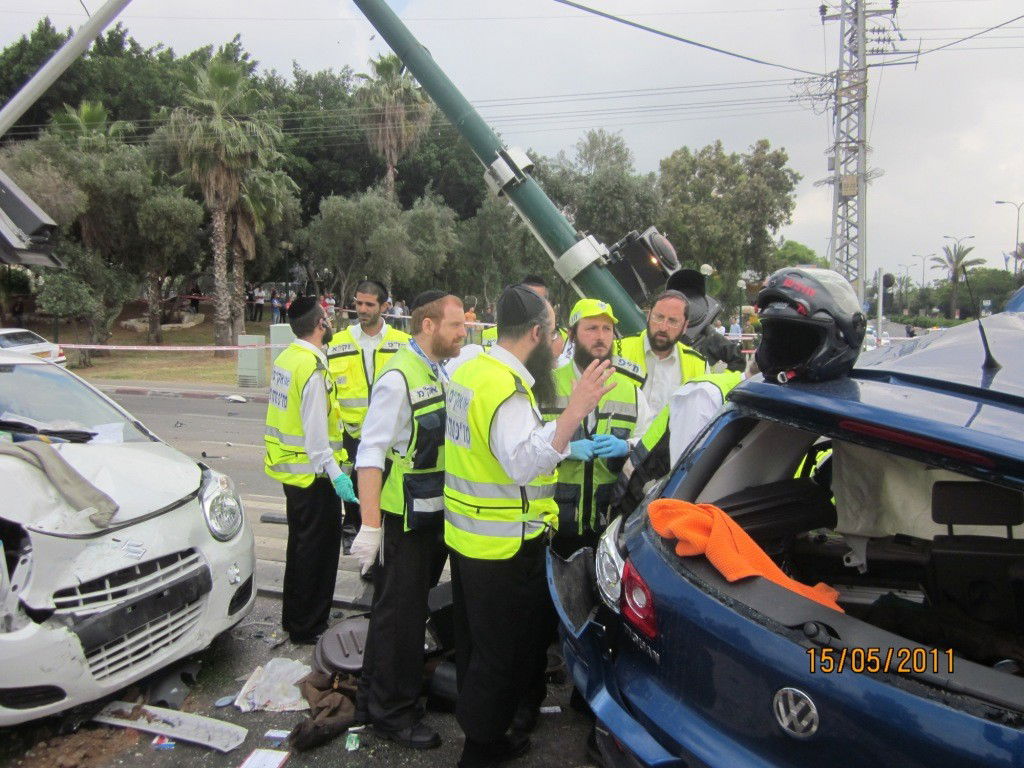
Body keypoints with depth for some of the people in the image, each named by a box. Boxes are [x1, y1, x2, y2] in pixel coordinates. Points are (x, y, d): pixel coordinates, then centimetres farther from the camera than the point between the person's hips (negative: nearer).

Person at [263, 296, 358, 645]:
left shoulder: (285, 358, 8)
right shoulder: (312, 367, -20)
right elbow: (315, 430, -25)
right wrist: (335, 473, -26)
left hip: (290, 468, 10)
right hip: (312, 471, -10)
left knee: (300, 544, 21)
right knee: (319, 548, 3)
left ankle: (294, 618, 35)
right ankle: (308, 626, 15)